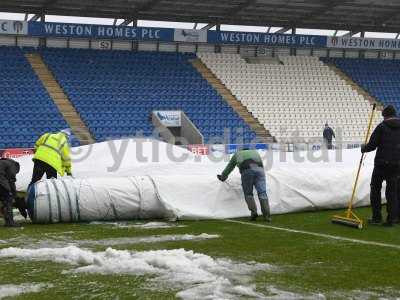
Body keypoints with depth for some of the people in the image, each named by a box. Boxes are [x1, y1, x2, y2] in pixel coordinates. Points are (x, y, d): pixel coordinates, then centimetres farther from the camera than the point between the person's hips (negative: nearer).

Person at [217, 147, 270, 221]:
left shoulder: (237, 154, 36)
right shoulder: (255, 152, 41)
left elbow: (229, 167, 45)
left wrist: (223, 177, 59)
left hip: (246, 170, -1)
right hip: (259, 169, 2)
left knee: (248, 194, 11)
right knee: (262, 193, -1)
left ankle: (253, 212, -6)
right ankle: (267, 216, -11)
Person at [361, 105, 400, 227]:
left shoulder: (382, 127, -7)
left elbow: (372, 145, -7)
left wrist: (363, 148, 13)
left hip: (382, 163, -4)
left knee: (375, 188, 10)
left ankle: (376, 217, 9)